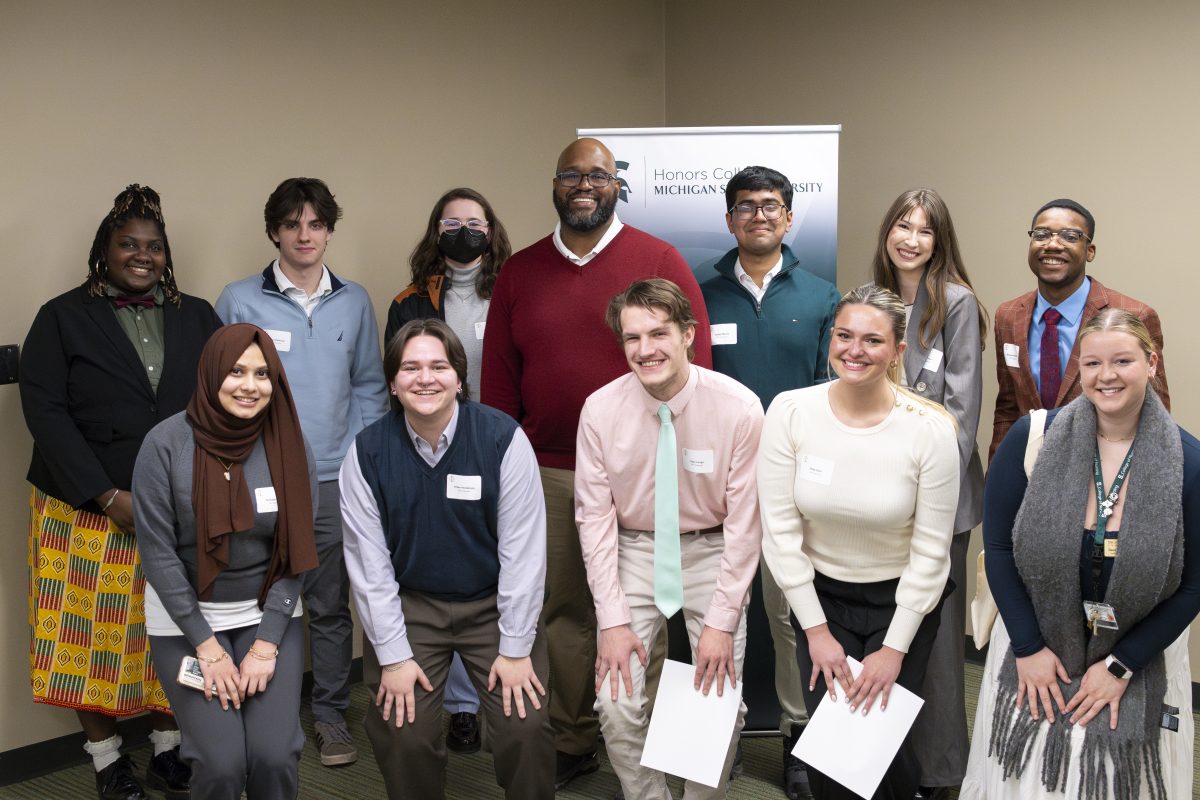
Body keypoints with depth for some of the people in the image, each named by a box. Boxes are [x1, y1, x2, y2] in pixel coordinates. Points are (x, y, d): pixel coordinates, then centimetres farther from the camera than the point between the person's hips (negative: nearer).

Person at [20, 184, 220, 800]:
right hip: (87, 513, -2)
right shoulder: (62, 318, 1)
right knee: (94, 634, 4)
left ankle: (169, 751, 24)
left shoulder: (197, 317, 9)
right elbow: (46, 412, -7)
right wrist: (109, 496, -15)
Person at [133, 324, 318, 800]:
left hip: (269, 613, 2)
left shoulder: (289, 448, -7)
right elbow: (157, 552, -12)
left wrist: (266, 646, -11)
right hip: (185, 617, -1)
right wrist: (208, 648, -12)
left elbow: (294, 553, -5)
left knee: (276, 756, -12)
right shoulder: (166, 444, -13)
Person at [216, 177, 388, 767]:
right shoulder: (239, 301, -1)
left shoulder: (353, 302, 7)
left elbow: (369, 386, 13)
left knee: (331, 605, 8)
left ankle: (330, 714, 21)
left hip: (334, 479, 2)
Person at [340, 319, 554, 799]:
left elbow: (522, 549, -13)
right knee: (403, 736, -11)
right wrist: (392, 656, -9)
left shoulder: (503, 439, -15)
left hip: (492, 603, -1)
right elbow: (368, 560, -7)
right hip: (408, 606, 1)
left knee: (527, 728, -12)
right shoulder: (368, 452, -9)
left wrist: (516, 649, -12)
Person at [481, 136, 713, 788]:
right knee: (563, 611, 12)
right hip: (546, 474, 3)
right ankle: (574, 743, 28)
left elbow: (693, 365, -3)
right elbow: (498, 380, 10)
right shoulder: (519, 272, 9)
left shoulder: (660, 262, -1)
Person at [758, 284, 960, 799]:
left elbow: (930, 551, -11)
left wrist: (895, 648, -10)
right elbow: (780, 529, -10)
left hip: (902, 599, -1)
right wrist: (815, 630, -8)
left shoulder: (930, 429, -17)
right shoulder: (790, 412, -14)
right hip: (820, 594, 1)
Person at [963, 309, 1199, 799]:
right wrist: (1027, 648, -8)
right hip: (1033, 650, 0)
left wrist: (1120, 666, -7)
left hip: (1141, 658, 0)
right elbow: (998, 547, -6)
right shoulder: (1031, 439, -12)